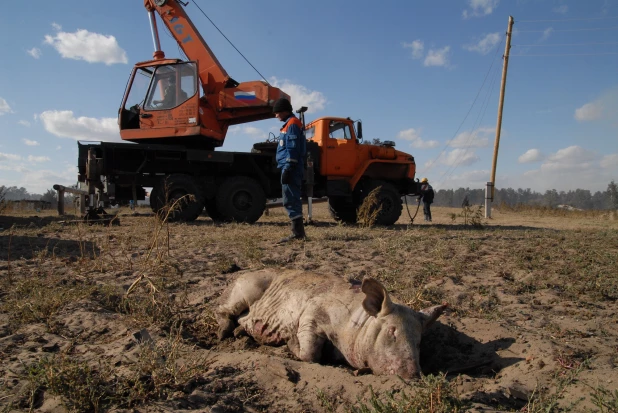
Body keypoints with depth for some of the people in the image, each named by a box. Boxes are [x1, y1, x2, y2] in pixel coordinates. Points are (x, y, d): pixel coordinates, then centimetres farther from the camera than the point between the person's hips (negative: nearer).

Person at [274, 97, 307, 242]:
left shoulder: (292, 123, -8)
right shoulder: (291, 124, 22)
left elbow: (292, 149, -18)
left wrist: (288, 169, -22)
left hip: (291, 169, -10)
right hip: (291, 169, 10)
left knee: (290, 200, -11)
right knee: (292, 200, 10)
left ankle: (298, 232, -10)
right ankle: (298, 232, 14)